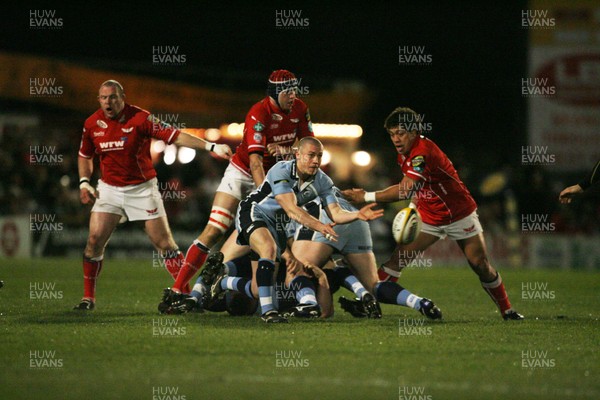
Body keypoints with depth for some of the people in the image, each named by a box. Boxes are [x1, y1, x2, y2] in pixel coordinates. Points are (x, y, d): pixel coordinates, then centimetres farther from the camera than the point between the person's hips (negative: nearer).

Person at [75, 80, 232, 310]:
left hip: (142, 188, -3)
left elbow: (175, 136, -18)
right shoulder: (92, 124, -2)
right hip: (109, 188, 3)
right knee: (94, 240, -8)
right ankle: (88, 298, 5)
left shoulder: (140, 118, -15)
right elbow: (85, 155, 16)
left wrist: (210, 146, -26)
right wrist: (84, 182, 2)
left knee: (164, 243, -6)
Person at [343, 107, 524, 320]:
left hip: (460, 216, -7)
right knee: (398, 258, -9)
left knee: (481, 265, -5)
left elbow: (405, 189, -40)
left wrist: (366, 196, -36)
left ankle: (506, 310, 11)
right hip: (429, 218, 7)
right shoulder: (404, 153, -1)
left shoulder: (423, 152, -30)